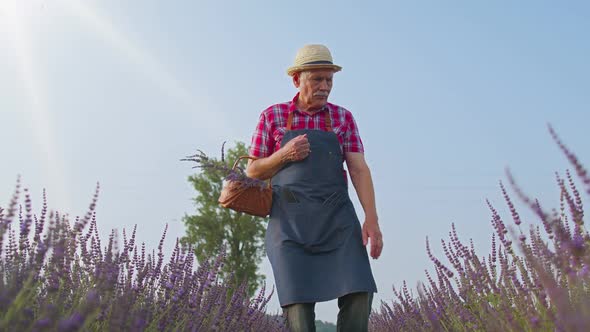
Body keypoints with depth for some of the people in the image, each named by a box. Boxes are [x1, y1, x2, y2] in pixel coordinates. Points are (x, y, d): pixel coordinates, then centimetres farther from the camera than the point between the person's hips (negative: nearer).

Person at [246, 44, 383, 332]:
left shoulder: (343, 118, 11)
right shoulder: (272, 116, 7)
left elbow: (359, 169, 2)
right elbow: (253, 172, 10)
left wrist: (372, 219, -11)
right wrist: (285, 154, -10)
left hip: (336, 218, 2)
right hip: (290, 220, -1)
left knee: (358, 294, -13)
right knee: (298, 301, -12)